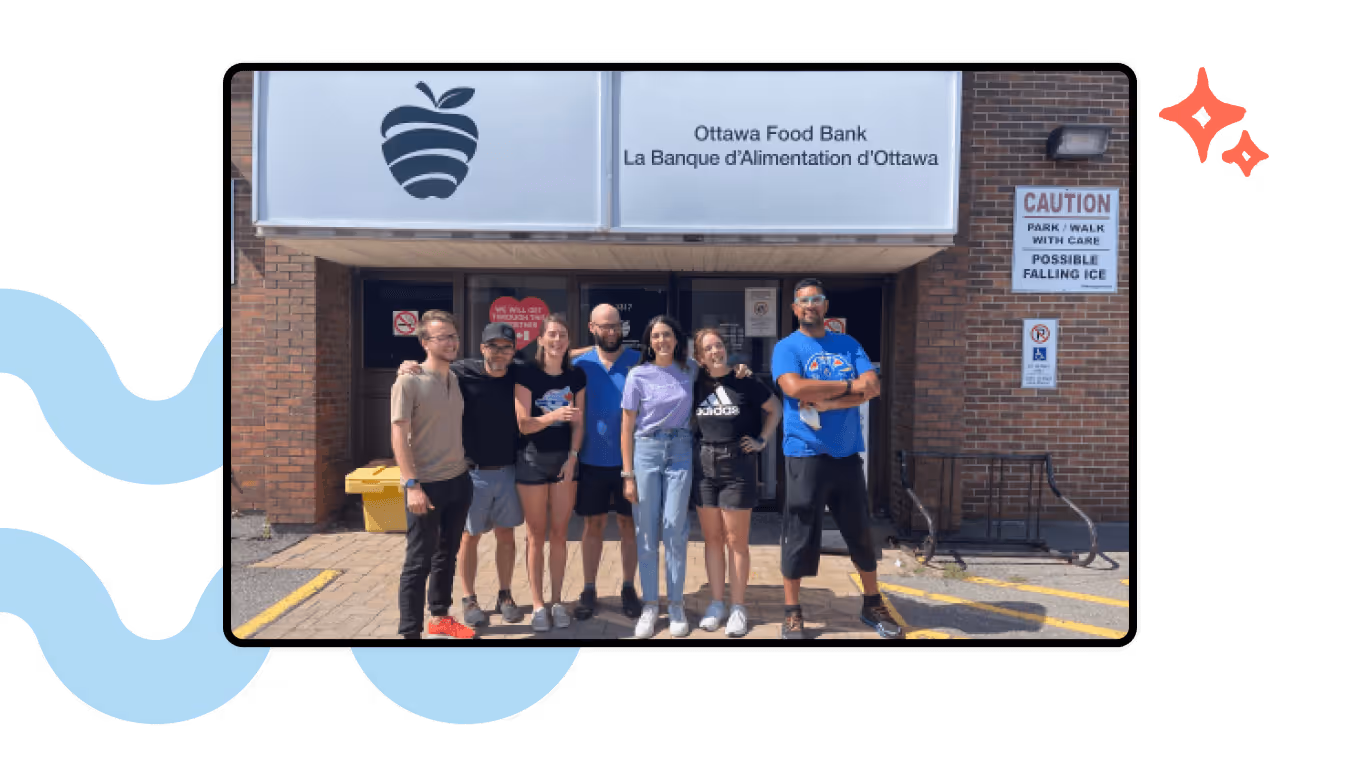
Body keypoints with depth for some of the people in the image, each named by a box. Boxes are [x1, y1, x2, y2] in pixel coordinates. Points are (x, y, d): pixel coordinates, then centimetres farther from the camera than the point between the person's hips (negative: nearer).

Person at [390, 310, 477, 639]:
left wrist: (467, 466, 12)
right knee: (419, 561, 2)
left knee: (447, 555, 17)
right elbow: (399, 437, -15)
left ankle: (440, 618, 32)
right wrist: (412, 485, -20)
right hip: (426, 484, -6)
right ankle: (409, 632, 13)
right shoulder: (409, 381, -11)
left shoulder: (457, 379, 7)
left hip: (459, 481, 6)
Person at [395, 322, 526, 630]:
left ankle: (505, 596, 27)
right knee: (470, 536, 9)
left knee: (506, 534, 12)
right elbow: (429, 371, -3)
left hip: (508, 471, 2)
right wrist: (409, 368, -23)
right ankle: (469, 599, 24)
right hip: (473, 473, -2)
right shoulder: (463, 372, -10)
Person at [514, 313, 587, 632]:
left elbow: (578, 423, 5)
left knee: (559, 534, 9)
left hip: (565, 458, 3)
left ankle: (557, 602, 20)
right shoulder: (526, 374, -8)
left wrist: (572, 458, -5)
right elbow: (523, 424, -13)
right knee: (537, 535, 5)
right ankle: (538, 605, 15)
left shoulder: (576, 376, 3)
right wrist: (554, 415, -29)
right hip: (533, 460, -3)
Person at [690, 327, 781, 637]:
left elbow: (776, 409, 5)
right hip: (705, 465, 3)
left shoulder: (745, 382, -4)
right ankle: (716, 602, 21)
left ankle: (738, 607, 14)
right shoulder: (697, 386, 6)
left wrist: (762, 441, -1)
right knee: (712, 539, 10)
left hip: (738, 466, -3)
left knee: (736, 541, 3)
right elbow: (688, 420, 19)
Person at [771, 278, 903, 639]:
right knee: (799, 535, 2)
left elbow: (872, 387, -4)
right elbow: (794, 387, -20)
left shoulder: (849, 345, 10)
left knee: (860, 532, 13)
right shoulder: (787, 347, -2)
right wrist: (847, 385, -10)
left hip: (848, 454, 4)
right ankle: (792, 612, 16)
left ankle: (873, 604, 30)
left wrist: (824, 402, -15)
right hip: (805, 454, -4)